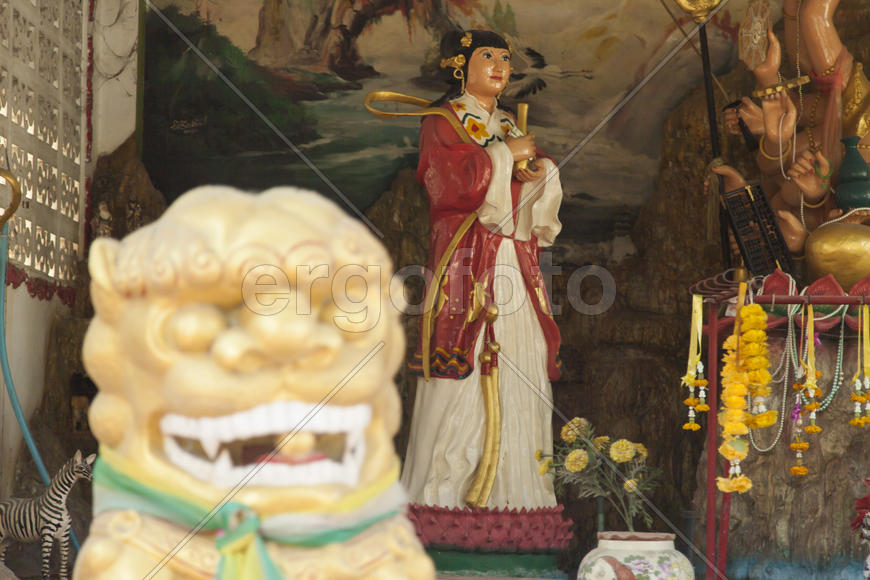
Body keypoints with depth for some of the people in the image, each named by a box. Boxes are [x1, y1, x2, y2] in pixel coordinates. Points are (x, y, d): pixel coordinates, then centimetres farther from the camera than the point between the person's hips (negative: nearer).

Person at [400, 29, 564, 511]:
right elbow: (463, 181, -15)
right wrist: (507, 154, -5)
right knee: (465, 372, -9)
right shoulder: (442, 122, 1)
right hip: (466, 264, -6)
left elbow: (541, 198, 17)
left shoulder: (509, 125, 22)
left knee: (519, 372, 2)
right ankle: (448, 493, -3)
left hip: (517, 263, 7)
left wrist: (542, 168, -4)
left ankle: (513, 487, 7)